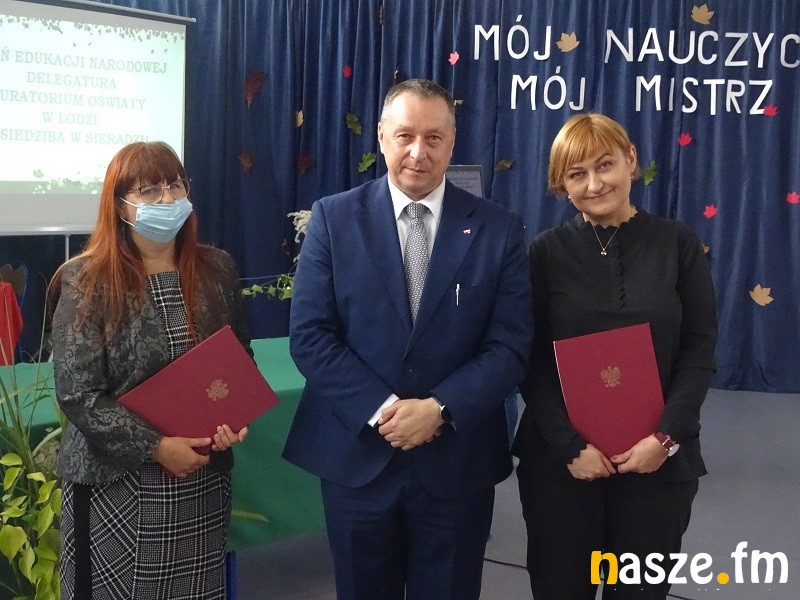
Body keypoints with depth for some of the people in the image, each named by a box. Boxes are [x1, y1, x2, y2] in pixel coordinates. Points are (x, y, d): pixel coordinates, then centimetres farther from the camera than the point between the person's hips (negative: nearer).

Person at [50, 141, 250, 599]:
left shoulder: (217, 269, 3)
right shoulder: (87, 281, -9)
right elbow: (78, 394, -13)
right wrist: (155, 447, -18)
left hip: (205, 476, 4)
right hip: (119, 483, -3)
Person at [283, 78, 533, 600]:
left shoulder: (499, 229, -1)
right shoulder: (334, 218, -1)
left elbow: (511, 347, -6)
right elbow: (309, 335, -6)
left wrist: (439, 409, -18)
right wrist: (379, 409, -16)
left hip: (458, 461, 0)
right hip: (357, 454, 0)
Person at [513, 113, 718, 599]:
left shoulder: (677, 243, 0)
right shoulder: (546, 253, -2)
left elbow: (700, 350, -1)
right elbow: (531, 361, -3)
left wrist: (666, 437, -11)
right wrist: (571, 445, -13)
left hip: (659, 460, 1)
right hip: (560, 457, 0)